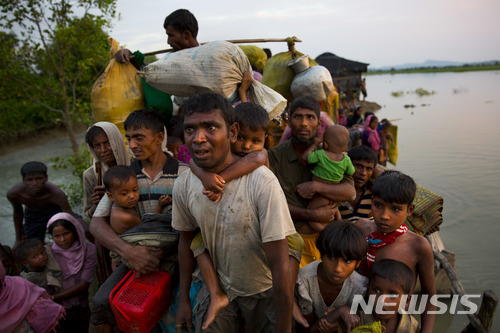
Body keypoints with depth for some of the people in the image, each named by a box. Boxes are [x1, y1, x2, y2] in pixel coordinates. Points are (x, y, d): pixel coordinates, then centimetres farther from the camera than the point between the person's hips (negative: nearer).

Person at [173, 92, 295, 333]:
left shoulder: (262, 182, -30)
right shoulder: (183, 185, -12)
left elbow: (280, 268, -25)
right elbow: (186, 238, 5)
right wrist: (183, 299, 9)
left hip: (264, 292, -3)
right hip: (218, 286, 3)